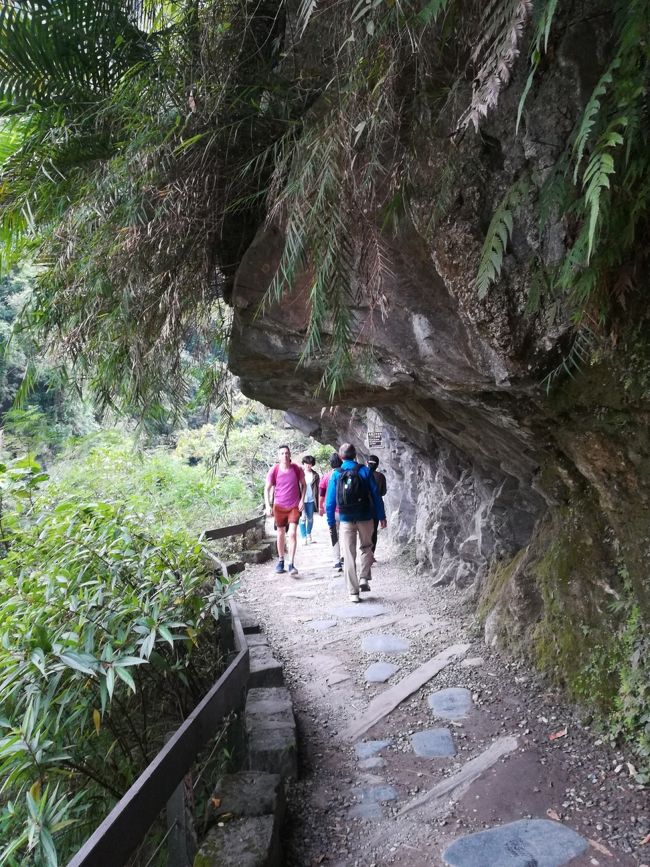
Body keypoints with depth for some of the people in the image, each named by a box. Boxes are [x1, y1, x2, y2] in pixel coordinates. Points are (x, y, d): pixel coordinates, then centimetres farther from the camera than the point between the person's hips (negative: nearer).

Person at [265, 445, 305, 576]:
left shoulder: (296, 469, -9)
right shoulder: (274, 470, -9)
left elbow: (303, 484, 6)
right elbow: (267, 488, -1)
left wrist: (302, 500, -3)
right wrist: (268, 506, -10)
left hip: (294, 506, -1)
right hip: (279, 506, 1)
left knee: (292, 533, -12)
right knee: (280, 534, 13)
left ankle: (291, 565, -8)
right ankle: (280, 561, 31)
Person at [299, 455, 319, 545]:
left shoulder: (315, 475, 3)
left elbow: (317, 488, 6)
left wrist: (317, 500, 1)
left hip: (311, 500, 2)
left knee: (310, 518, 13)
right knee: (303, 518, -2)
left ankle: (309, 535, 32)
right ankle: (304, 538, 5)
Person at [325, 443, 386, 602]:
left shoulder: (336, 474, -2)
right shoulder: (364, 471, -3)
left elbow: (330, 501, -2)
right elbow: (375, 495, -3)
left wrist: (331, 521, 6)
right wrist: (381, 516, 3)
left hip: (346, 520, 0)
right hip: (365, 518, 0)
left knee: (348, 556, 6)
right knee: (366, 548, 23)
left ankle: (353, 592, 6)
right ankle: (364, 579, 9)